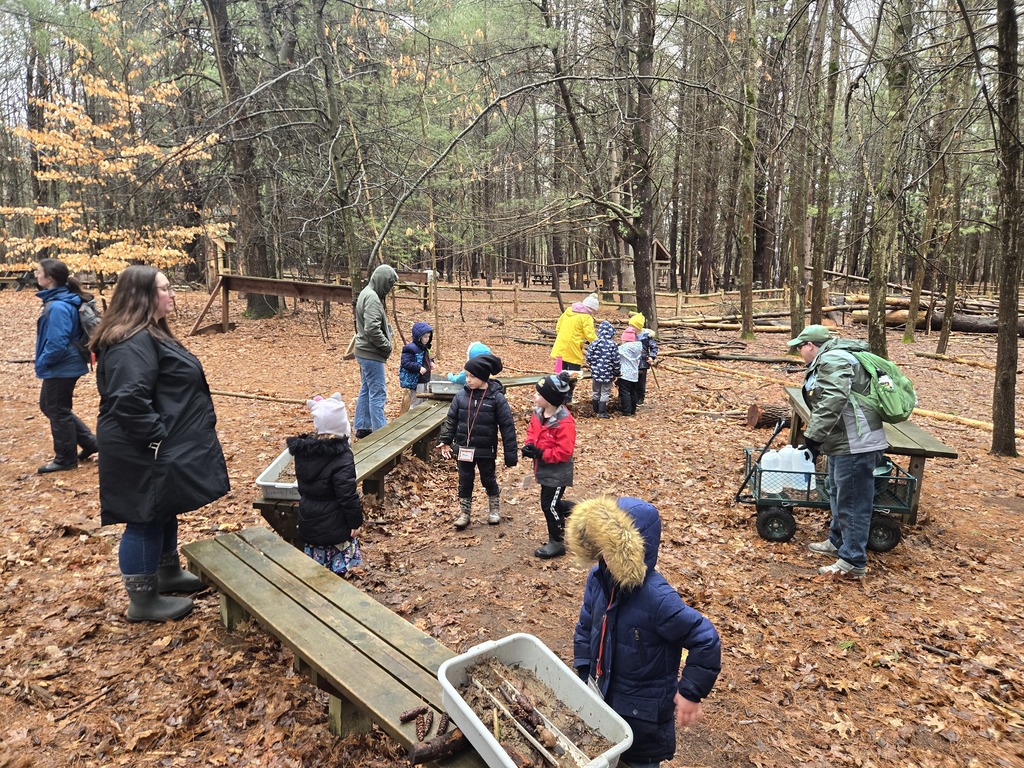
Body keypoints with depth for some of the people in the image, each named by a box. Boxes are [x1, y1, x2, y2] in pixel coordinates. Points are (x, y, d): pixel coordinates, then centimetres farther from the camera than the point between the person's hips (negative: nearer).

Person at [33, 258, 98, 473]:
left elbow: (57, 344, -28)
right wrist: (44, 362, 16)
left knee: (58, 411, 5)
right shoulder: (61, 300, 6)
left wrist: (41, 363, -13)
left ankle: (65, 459, 21)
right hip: (62, 366, 10)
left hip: (61, 368, -10)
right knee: (48, 406, 21)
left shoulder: (58, 307, -25)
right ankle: (89, 442, 24)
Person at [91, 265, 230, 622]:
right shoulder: (133, 343, -23)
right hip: (145, 456, -11)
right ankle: (143, 599, 17)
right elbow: (128, 401, -32)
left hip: (167, 449, 11)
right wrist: (157, 438, -24)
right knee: (145, 520, 2)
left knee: (166, 512, 22)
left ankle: (168, 573, 40)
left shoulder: (150, 334, 13)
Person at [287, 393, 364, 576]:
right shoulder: (341, 457, -23)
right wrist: (355, 521, -12)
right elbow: (348, 494, -20)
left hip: (308, 520, 6)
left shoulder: (302, 449, -4)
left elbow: (302, 483, 9)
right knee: (337, 570, 9)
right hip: (334, 525, -6)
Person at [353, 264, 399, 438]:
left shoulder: (367, 293, 13)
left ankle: (362, 428, 25)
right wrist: (387, 346, -14)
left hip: (365, 352, 10)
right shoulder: (372, 298, -18)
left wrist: (385, 345, 8)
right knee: (378, 393, -5)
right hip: (371, 354, -10)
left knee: (366, 390, 17)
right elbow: (372, 329, -27)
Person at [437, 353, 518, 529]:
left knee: (488, 480, 15)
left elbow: (507, 426, -11)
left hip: (486, 450, -3)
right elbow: (451, 419, 6)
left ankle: (494, 509, 38)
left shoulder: (496, 398, -14)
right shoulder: (462, 396, -4)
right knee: (465, 482, 11)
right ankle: (464, 513, 27)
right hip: (464, 449, 3)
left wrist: (510, 453, -11)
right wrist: (445, 440, -2)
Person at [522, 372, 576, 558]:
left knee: (549, 505, 1)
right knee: (552, 502, 20)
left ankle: (557, 542, 18)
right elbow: (532, 431, 12)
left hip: (557, 473, -8)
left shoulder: (564, 422, -27)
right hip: (545, 469, 9)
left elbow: (564, 452, -28)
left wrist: (540, 453, -28)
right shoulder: (538, 413, -2)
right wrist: (529, 445, -9)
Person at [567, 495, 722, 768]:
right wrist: (584, 676, 2)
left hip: (643, 709, -6)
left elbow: (706, 640, -25)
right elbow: (585, 628, 3)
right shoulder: (599, 578, -12)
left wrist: (691, 692, -19)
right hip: (603, 695, 6)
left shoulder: (657, 597, -32)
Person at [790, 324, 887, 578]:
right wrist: (814, 435, 23)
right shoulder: (828, 360, 18)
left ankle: (853, 562, 5)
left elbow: (833, 401, -29)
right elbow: (824, 402, 23)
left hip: (855, 443, -11)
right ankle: (837, 541, 39)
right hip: (843, 442, 12)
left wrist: (813, 436, -26)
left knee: (852, 502, -3)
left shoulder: (833, 360, -17)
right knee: (838, 496, 24)